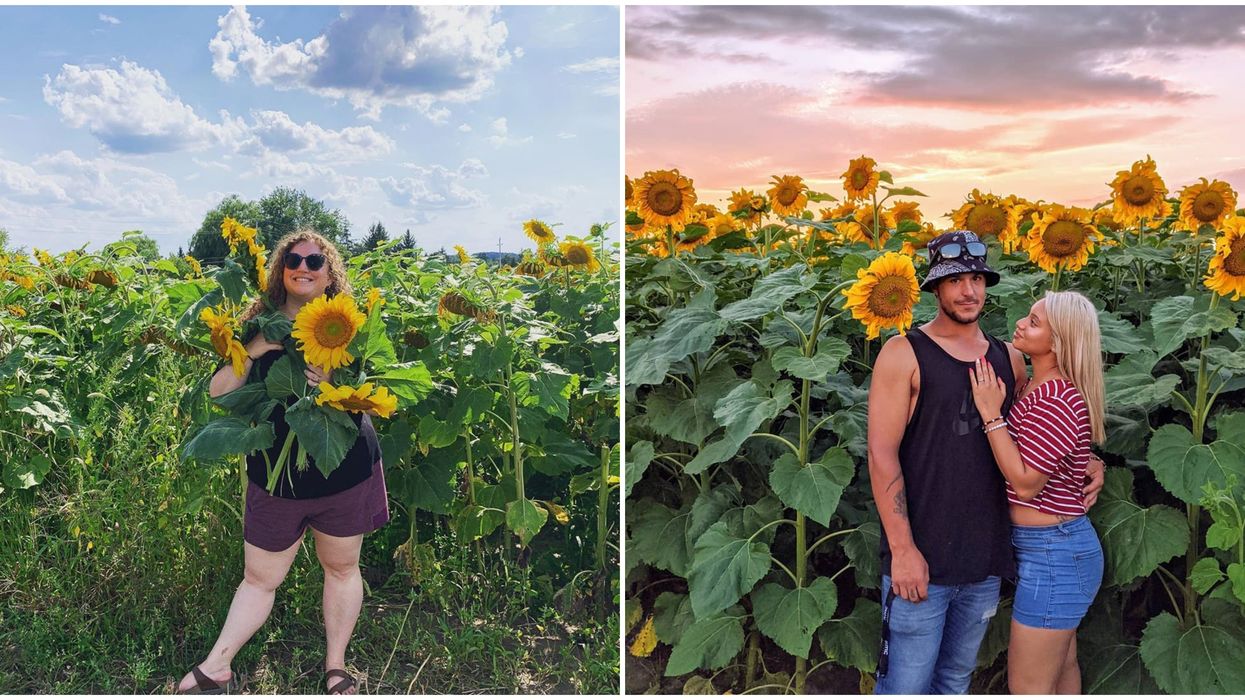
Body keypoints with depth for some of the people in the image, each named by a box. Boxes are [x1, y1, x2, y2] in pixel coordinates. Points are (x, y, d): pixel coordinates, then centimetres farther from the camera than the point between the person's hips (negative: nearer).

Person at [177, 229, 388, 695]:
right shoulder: (260, 326, -1)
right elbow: (219, 392, -6)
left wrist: (333, 384, -25)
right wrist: (254, 351, -22)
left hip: (346, 473, 0)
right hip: (276, 477, 1)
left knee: (342, 568, 13)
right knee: (260, 578, 10)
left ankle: (336, 668, 28)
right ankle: (215, 668, 25)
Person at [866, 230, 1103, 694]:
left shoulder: (1008, 358, 9)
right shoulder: (904, 354, -7)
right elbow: (882, 455, -12)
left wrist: (1088, 463, 5)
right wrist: (902, 549, -17)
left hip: (985, 560, 5)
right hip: (921, 559, -5)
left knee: (956, 681, 18)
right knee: (905, 686, 0)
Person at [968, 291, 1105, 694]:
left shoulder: (1056, 401, -24)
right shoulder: (1041, 389, 7)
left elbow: (1025, 482, -23)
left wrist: (991, 413, -22)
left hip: (1051, 554, -10)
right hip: (1061, 549, 10)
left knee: (1027, 686, 1)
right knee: (1062, 670, 25)